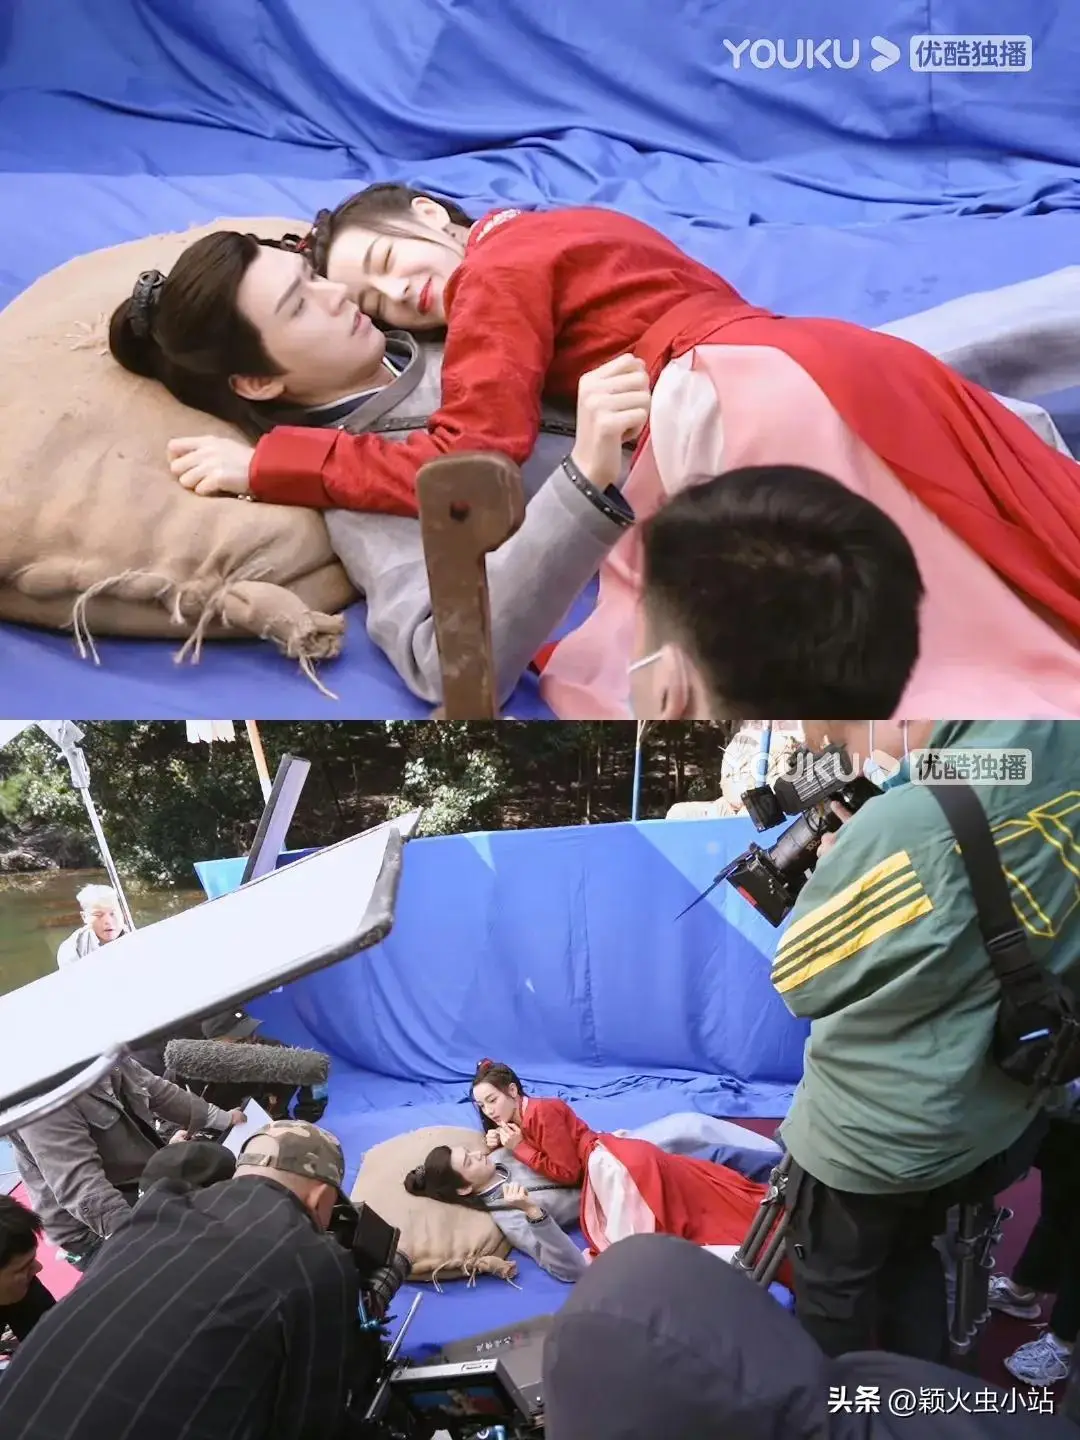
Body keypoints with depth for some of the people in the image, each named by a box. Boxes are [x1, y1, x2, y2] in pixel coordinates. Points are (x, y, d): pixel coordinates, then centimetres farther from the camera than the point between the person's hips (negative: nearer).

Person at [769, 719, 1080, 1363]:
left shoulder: (906, 821, -33)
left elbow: (800, 981, -15)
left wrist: (831, 864, -3)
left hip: (871, 1136, -7)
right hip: (996, 1121, 7)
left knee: (832, 1297, 20)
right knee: (912, 1262, 30)